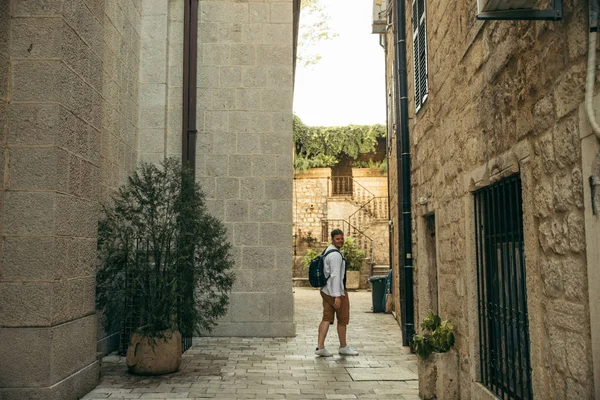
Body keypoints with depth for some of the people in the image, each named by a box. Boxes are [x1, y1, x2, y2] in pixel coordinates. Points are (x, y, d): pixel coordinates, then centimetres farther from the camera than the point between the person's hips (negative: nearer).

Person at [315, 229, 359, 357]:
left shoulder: (327, 251, 13)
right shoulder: (335, 255, -18)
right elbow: (335, 275, -24)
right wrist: (337, 296, -26)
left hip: (326, 291, 9)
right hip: (336, 291, -9)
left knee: (327, 319, 6)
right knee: (343, 320, 7)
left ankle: (320, 347, 2)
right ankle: (343, 347, 21)